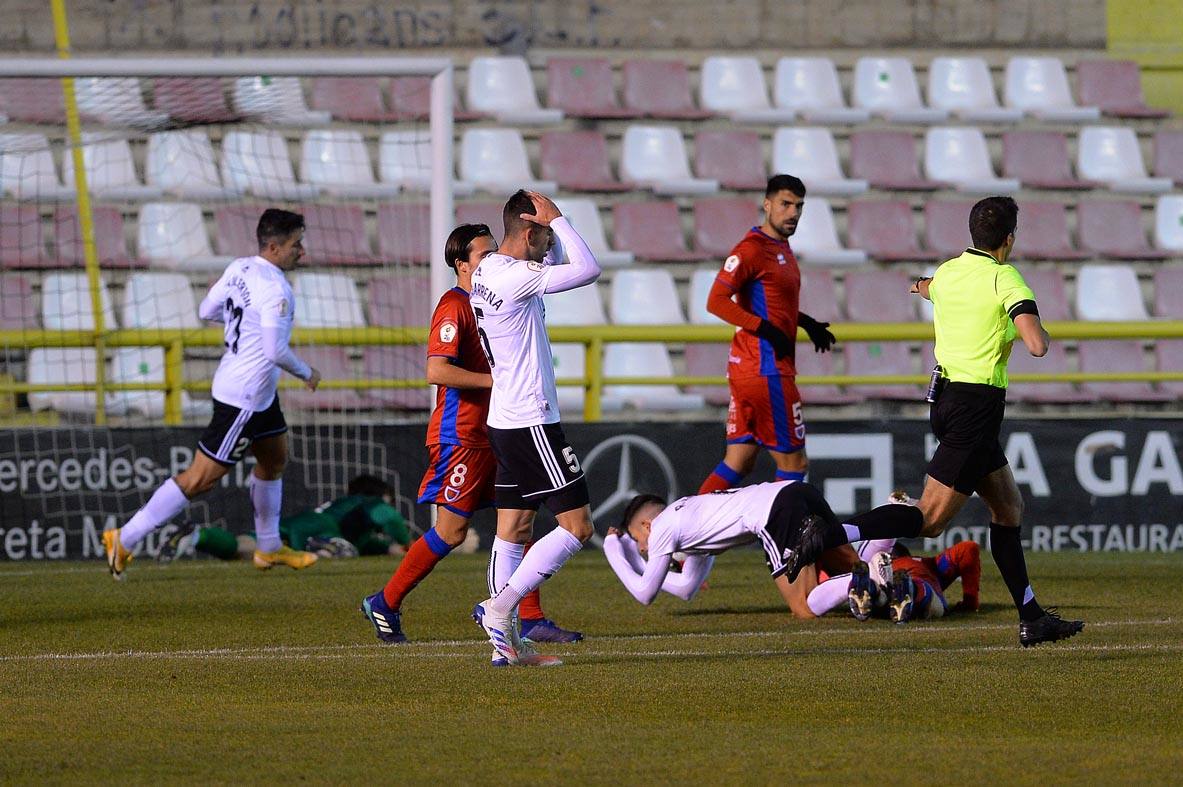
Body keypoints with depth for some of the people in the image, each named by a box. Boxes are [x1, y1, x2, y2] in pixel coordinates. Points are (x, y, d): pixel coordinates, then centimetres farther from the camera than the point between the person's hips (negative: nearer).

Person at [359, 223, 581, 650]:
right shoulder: (454, 307, -13)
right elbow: (437, 371, -23)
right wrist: (493, 380, -22)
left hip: (491, 435, 9)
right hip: (460, 436, -9)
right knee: (451, 530, -6)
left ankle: (531, 619, 5)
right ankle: (385, 603, 7)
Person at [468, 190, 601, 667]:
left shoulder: (488, 270, 10)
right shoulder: (514, 278, -19)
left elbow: (558, 257, 25)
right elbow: (588, 270, -21)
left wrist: (550, 221, 6)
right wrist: (556, 218, -11)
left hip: (506, 421, 10)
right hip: (532, 424, -10)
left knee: (514, 529, 9)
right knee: (577, 526, -6)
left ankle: (507, 641, 7)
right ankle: (499, 608, -10)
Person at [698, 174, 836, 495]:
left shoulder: (782, 248, 17)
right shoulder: (752, 249, -13)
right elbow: (717, 301, -19)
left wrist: (807, 323, 19)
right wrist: (767, 330, -23)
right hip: (765, 368, -10)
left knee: (739, 461, 9)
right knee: (793, 463, -3)